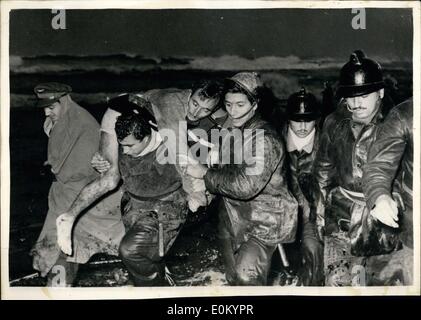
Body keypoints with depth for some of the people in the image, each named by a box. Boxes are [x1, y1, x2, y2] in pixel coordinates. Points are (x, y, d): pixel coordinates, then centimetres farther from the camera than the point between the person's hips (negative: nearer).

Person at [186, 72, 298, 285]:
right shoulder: (229, 129, 1)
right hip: (233, 216, 7)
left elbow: (246, 186, -31)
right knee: (233, 277, 19)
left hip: (263, 220, -7)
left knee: (247, 275, -21)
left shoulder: (265, 139, -22)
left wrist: (206, 175, -22)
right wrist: (202, 186, -2)